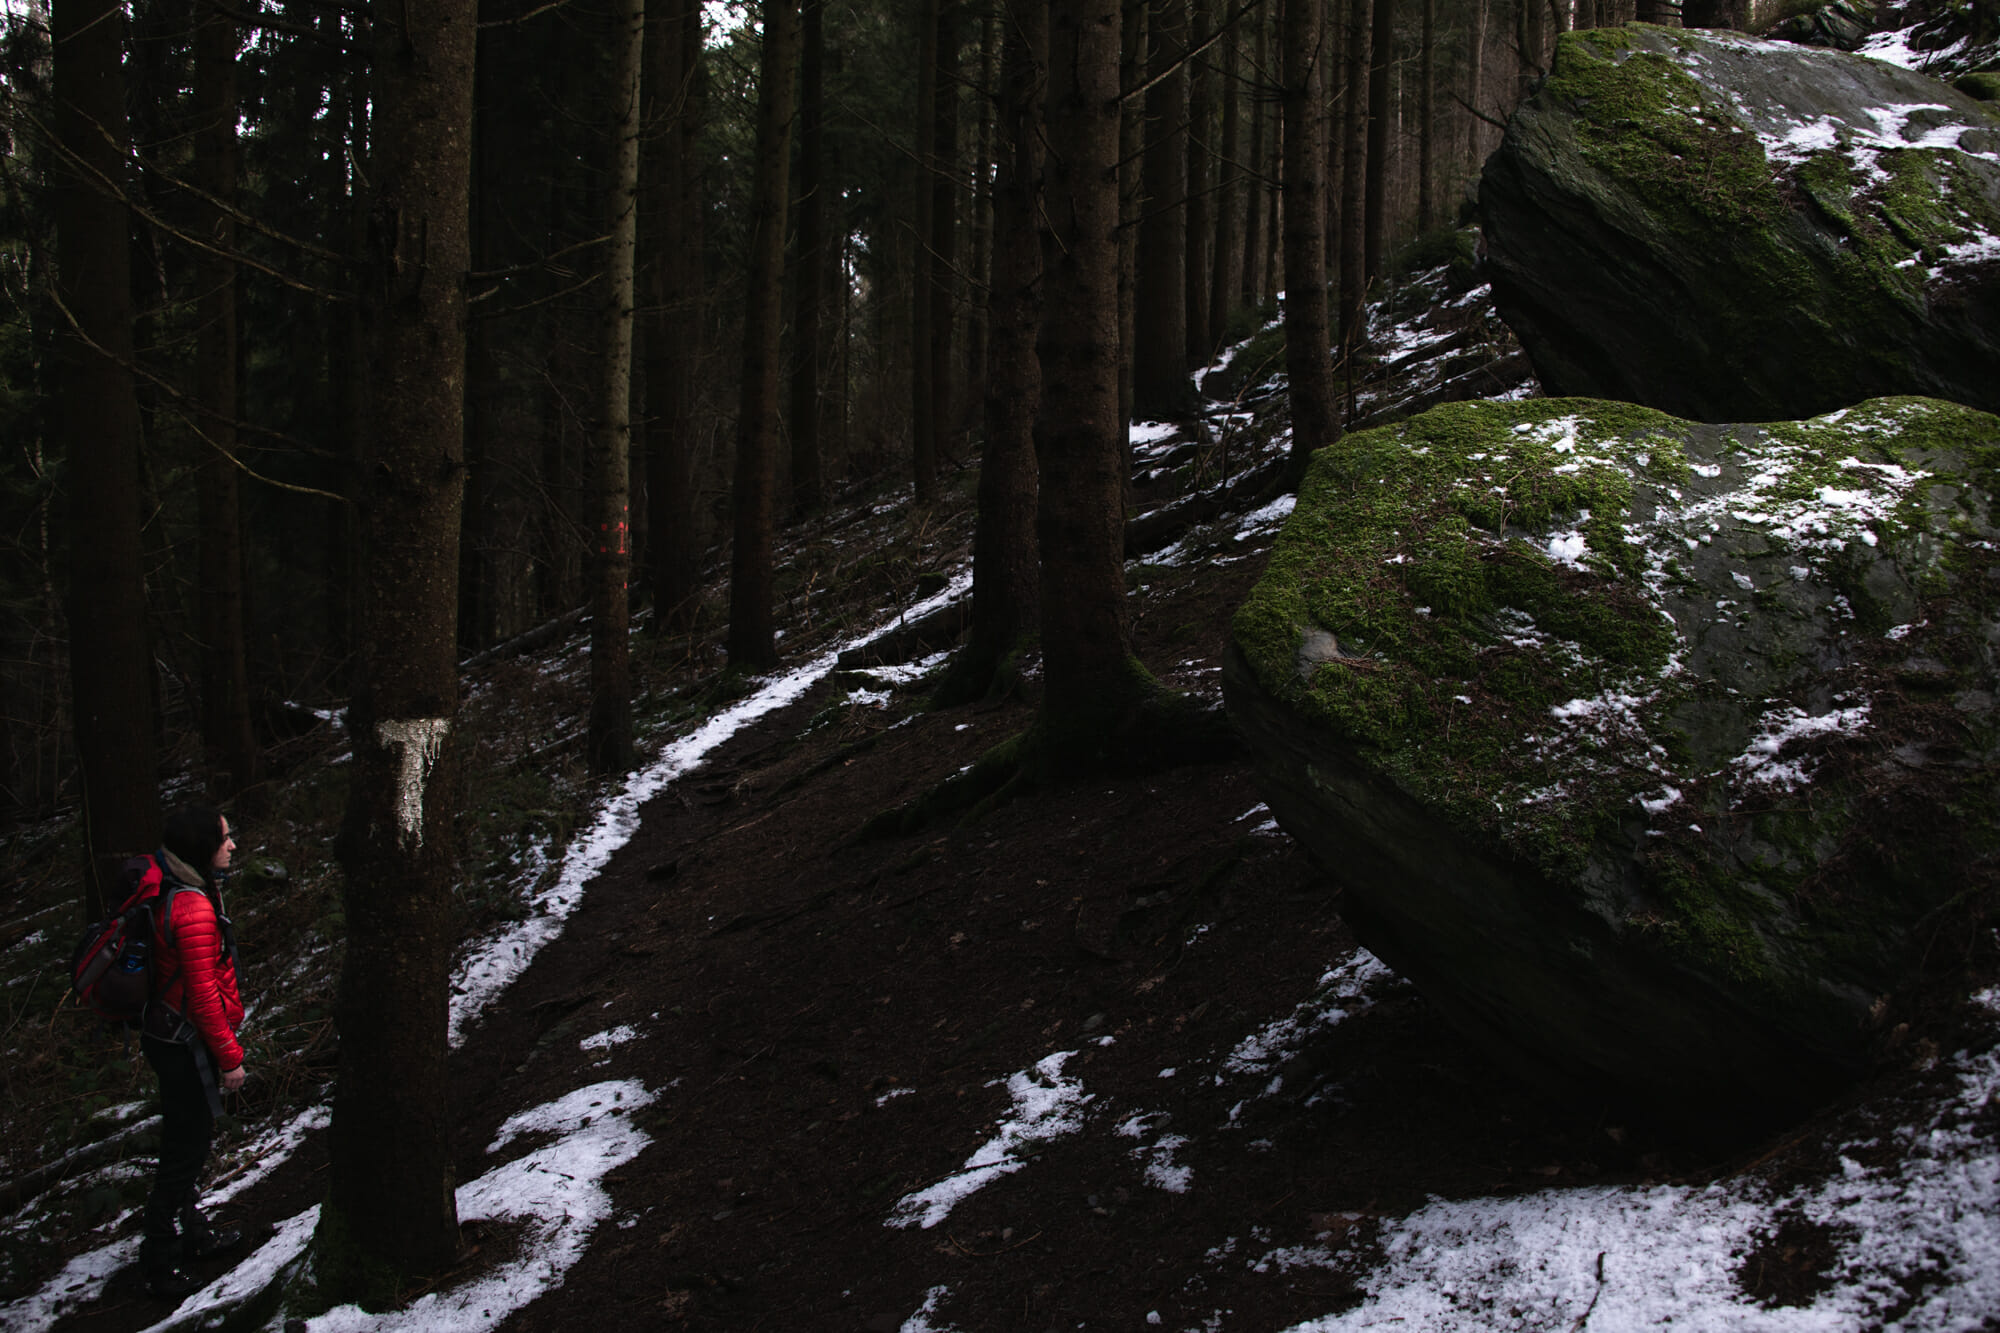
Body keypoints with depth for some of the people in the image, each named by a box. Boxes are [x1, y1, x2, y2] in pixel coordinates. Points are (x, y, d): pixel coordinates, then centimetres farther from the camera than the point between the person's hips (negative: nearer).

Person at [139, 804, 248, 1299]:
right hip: (185, 1046, -10)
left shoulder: (176, 894, 6)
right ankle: (161, 1263, 10)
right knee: (184, 1151, 0)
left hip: (167, 1036, 10)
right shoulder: (194, 910, -26)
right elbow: (203, 995, -24)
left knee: (188, 1145, 22)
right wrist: (230, 1057, -16)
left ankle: (192, 1235, 38)